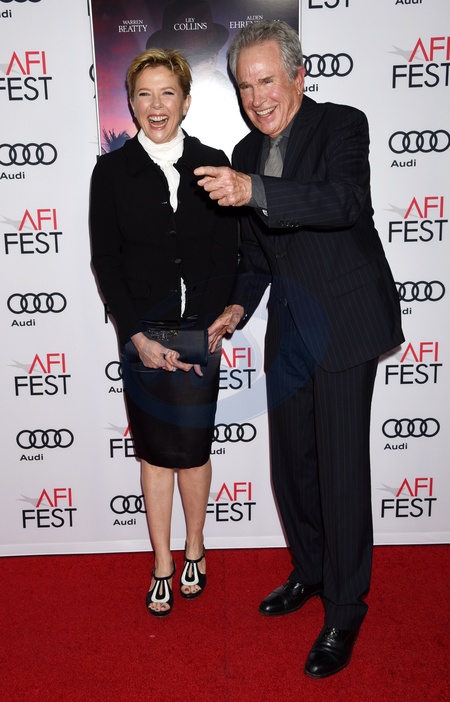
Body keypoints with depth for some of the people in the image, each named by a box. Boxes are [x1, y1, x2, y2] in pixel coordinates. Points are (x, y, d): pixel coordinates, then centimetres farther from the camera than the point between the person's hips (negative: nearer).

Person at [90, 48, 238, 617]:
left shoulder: (213, 164, 4)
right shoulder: (112, 170, 2)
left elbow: (226, 256, 1)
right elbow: (105, 262, -1)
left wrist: (205, 332, -9)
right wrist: (139, 336, -9)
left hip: (201, 331, 0)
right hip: (141, 334, 0)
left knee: (192, 449, 6)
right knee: (155, 452, 9)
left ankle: (194, 551, 31)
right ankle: (162, 567, 26)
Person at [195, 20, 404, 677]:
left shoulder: (342, 125, -7)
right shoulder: (245, 153, 12)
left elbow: (348, 200, -28)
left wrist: (253, 191, -40)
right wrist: (239, 307, 2)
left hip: (343, 326, -6)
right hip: (288, 328, 7)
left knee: (341, 471, -3)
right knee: (291, 462, 15)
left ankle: (345, 610, 17)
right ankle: (310, 571, 38)